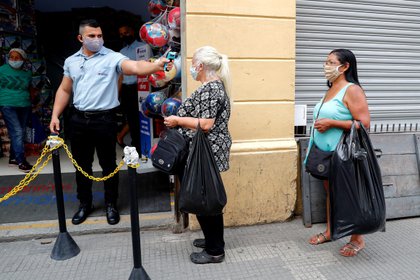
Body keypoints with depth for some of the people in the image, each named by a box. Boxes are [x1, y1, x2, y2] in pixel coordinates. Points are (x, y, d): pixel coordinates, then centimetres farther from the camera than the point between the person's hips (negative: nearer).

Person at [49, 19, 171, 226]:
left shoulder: (112, 58, -7)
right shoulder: (71, 61, 9)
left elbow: (137, 67, -23)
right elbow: (64, 90, 15)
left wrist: (158, 64, -41)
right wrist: (55, 115, 8)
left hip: (104, 119, -4)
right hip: (79, 119, 5)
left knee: (108, 164, 6)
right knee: (82, 165, 14)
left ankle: (111, 205, 24)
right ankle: (85, 204, 32)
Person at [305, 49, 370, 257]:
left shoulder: (352, 90, -14)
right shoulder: (331, 89, 12)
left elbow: (364, 123, -21)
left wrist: (331, 123, -23)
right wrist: (313, 144, 19)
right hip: (326, 153, 8)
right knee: (330, 191, 17)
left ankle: (357, 239, 21)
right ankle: (329, 231, 32)